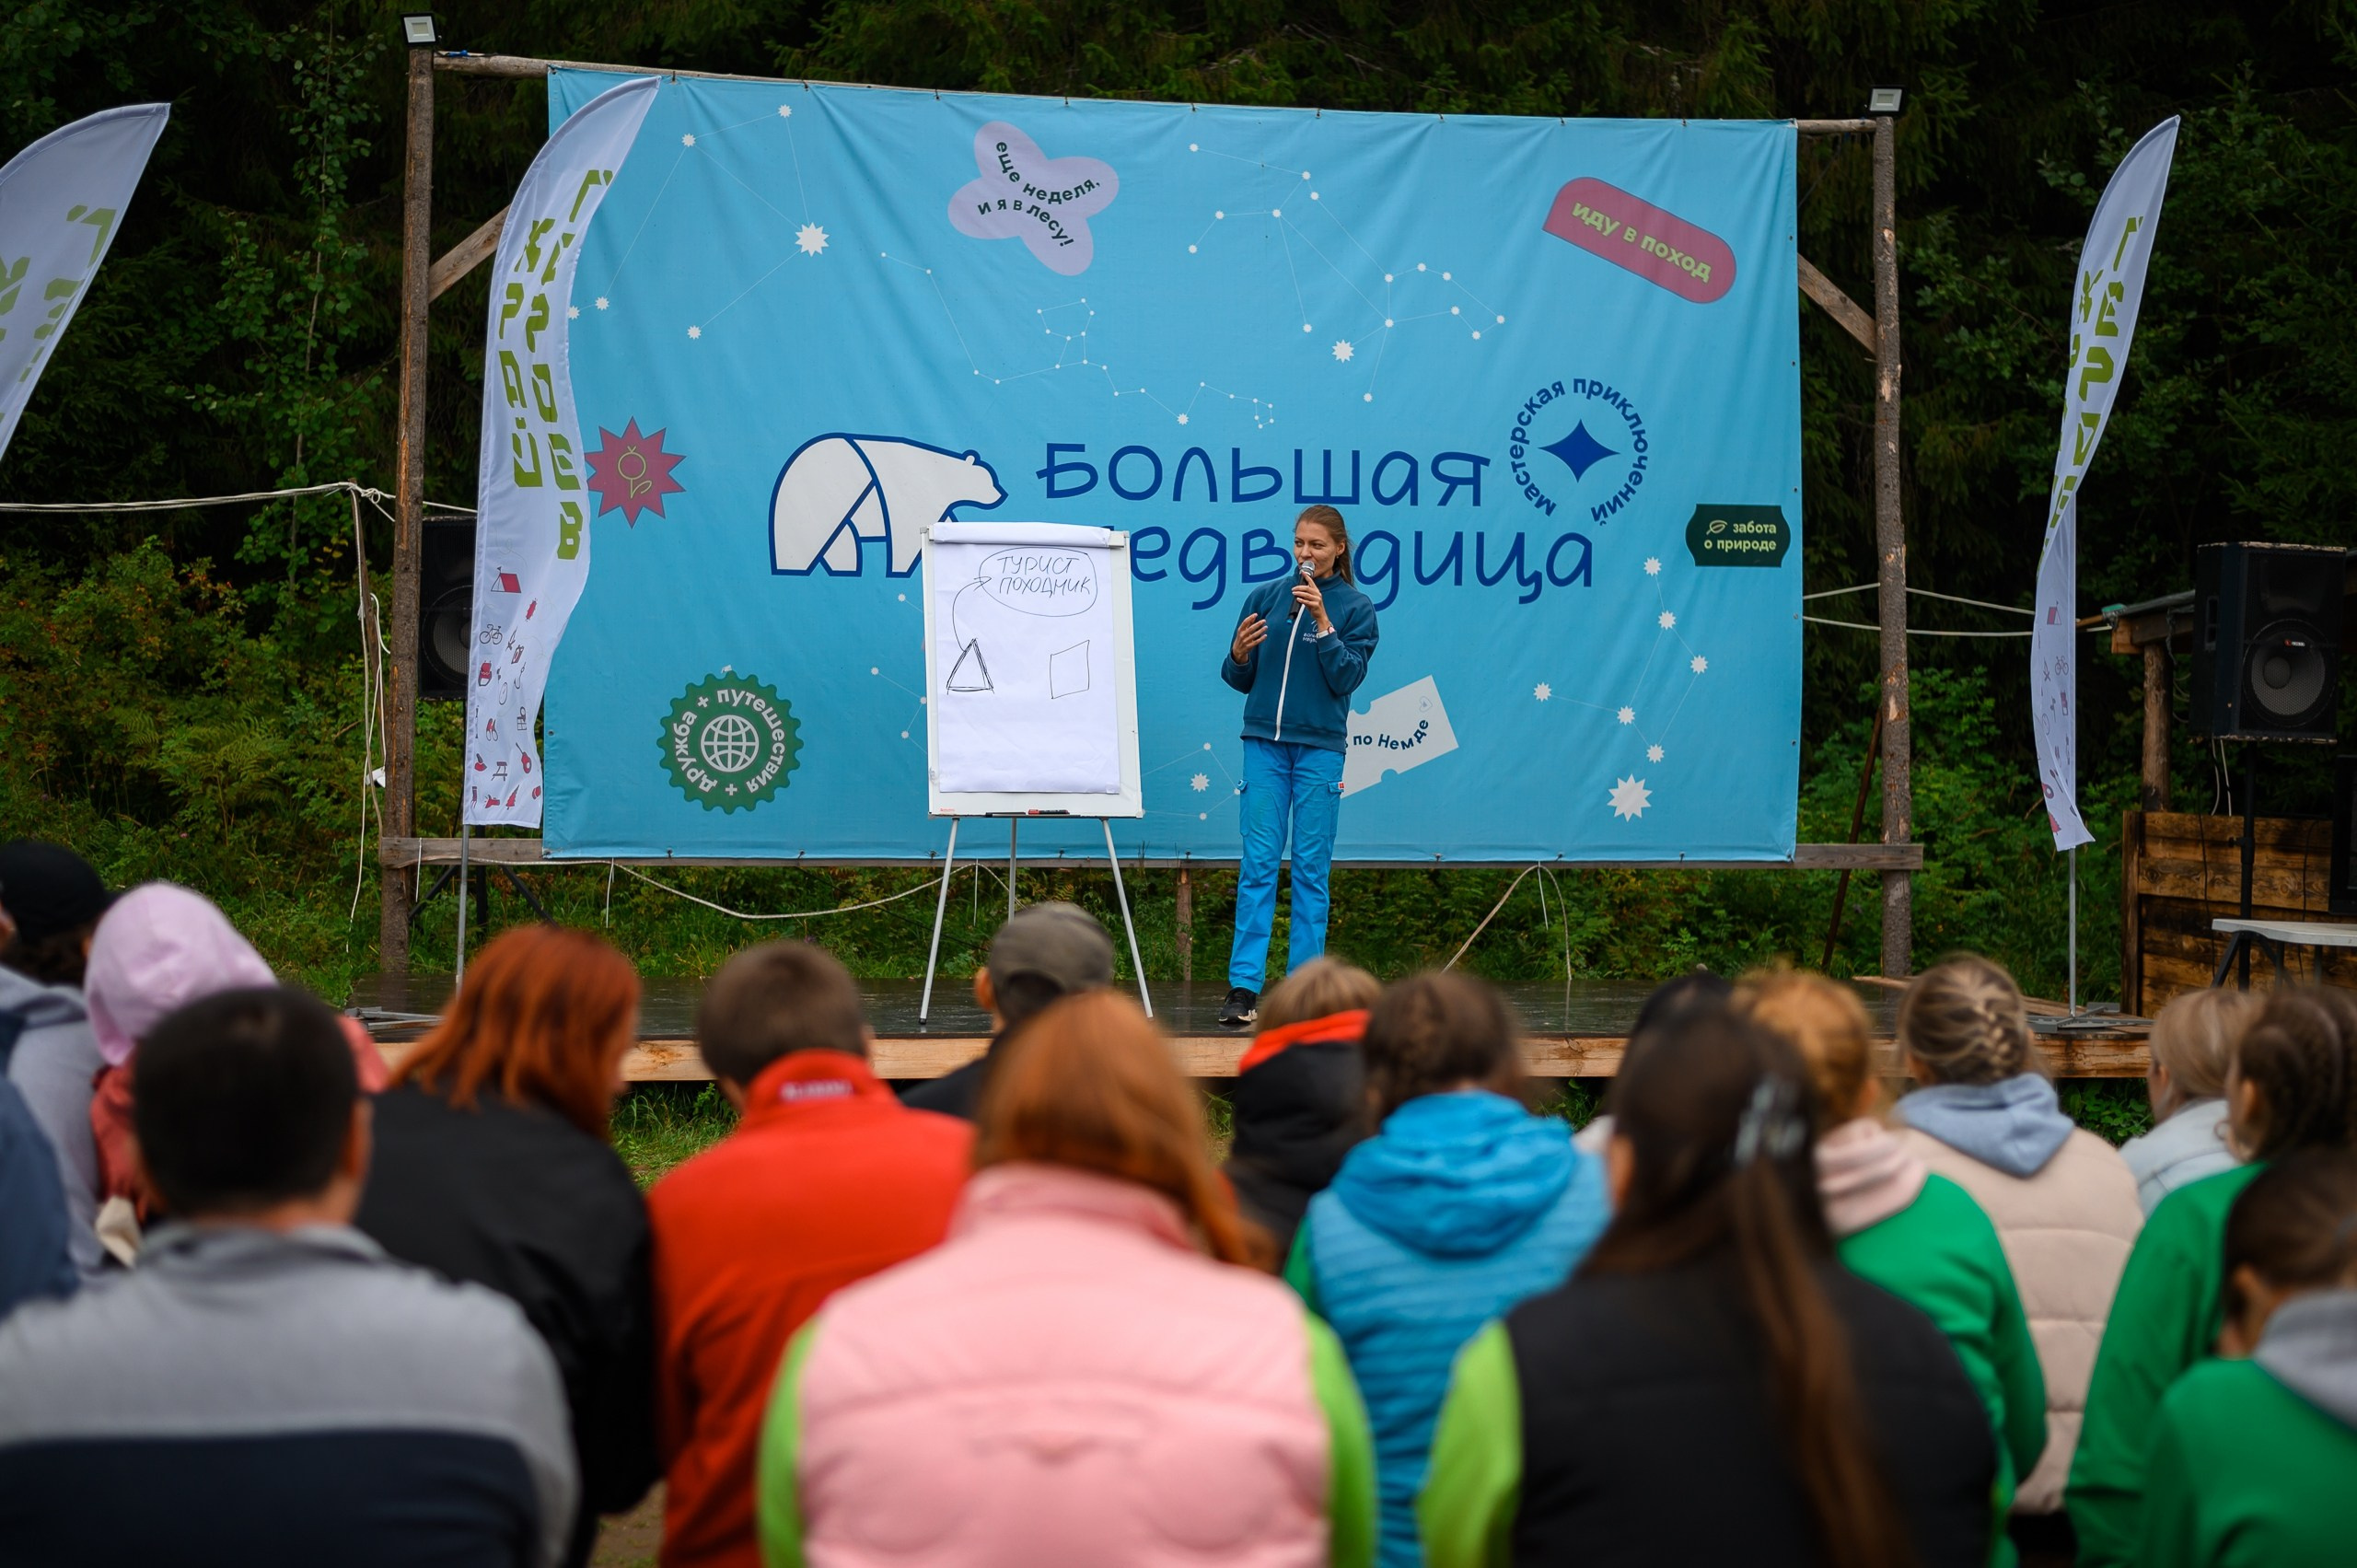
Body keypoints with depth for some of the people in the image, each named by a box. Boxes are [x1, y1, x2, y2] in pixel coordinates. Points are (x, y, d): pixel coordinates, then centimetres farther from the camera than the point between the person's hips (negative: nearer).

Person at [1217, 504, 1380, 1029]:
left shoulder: (1356, 608, 2)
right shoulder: (1265, 597, 7)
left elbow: (1347, 679, -8)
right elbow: (1240, 680, 9)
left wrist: (1322, 622, -16)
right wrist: (1238, 654, -12)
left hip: (1320, 747, -1)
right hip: (1265, 743, 1)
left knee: (1311, 868, 2)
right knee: (1258, 864, -4)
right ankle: (1243, 988, -7)